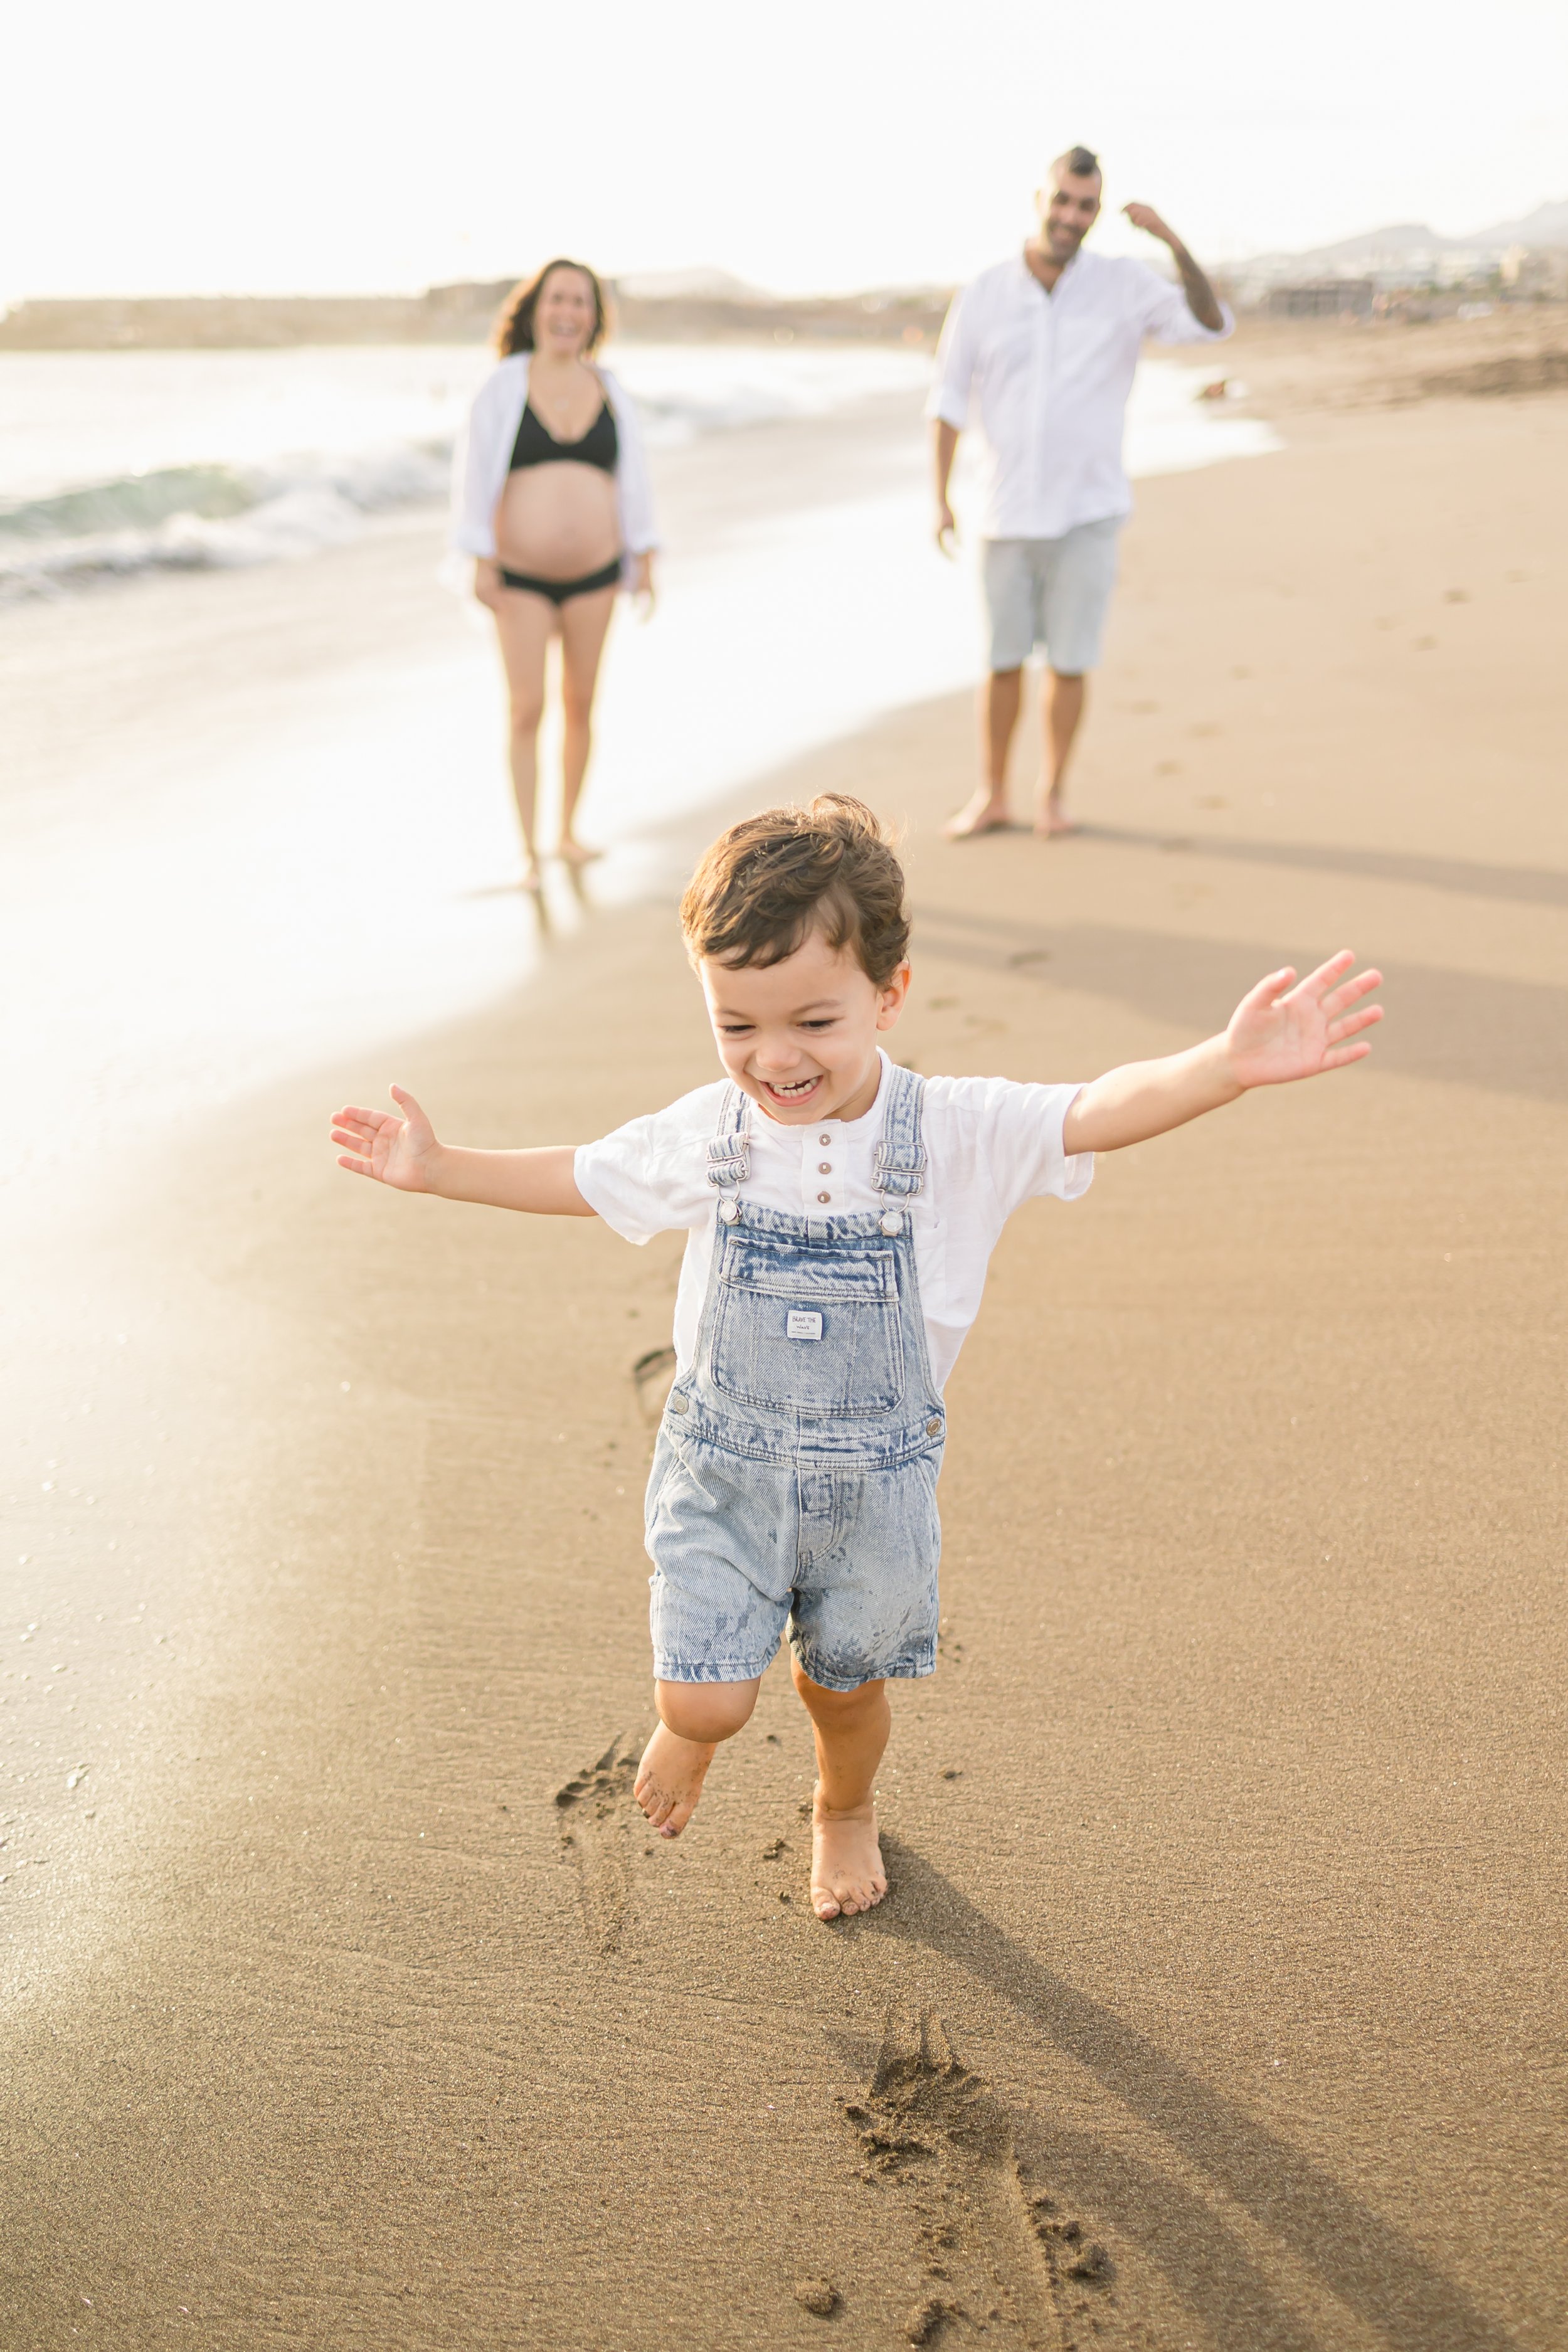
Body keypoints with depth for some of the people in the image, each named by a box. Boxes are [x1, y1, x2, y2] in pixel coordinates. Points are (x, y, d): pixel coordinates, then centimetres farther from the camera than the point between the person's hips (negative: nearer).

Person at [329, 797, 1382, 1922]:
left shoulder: (957, 1135, -18)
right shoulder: (704, 1136, -10)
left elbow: (1099, 1111, -30)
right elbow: (580, 1177, 8)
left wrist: (1229, 1064, -47)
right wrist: (438, 1167, 8)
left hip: (874, 1475, 0)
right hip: (723, 1462, 1)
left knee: (846, 1683, 20)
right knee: (706, 1701, -6)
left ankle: (847, 1814, 55)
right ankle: (690, 1728, 34)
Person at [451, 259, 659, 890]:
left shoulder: (611, 393, 6)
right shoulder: (503, 387, -4)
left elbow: (633, 480, 8)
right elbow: (475, 475, -5)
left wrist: (644, 561, 3)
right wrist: (482, 562, -11)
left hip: (594, 575, 3)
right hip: (521, 577, -3)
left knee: (580, 705, 9)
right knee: (526, 709, -6)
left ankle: (568, 832, 25)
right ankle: (527, 851, 1)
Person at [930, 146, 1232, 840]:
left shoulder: (1124, 285, -2)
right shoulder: (983, 294, 0)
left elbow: (1212, 325, -11)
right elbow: (949, 399, 4)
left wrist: (1174, 243, -24)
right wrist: (940, 498, -1)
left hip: (1087, 514, -1)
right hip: (1007, 515, 1)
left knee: (1069, 663, 3)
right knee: (1001, 660, 7)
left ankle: (1054, 793, 19)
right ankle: (992, 797, 19)